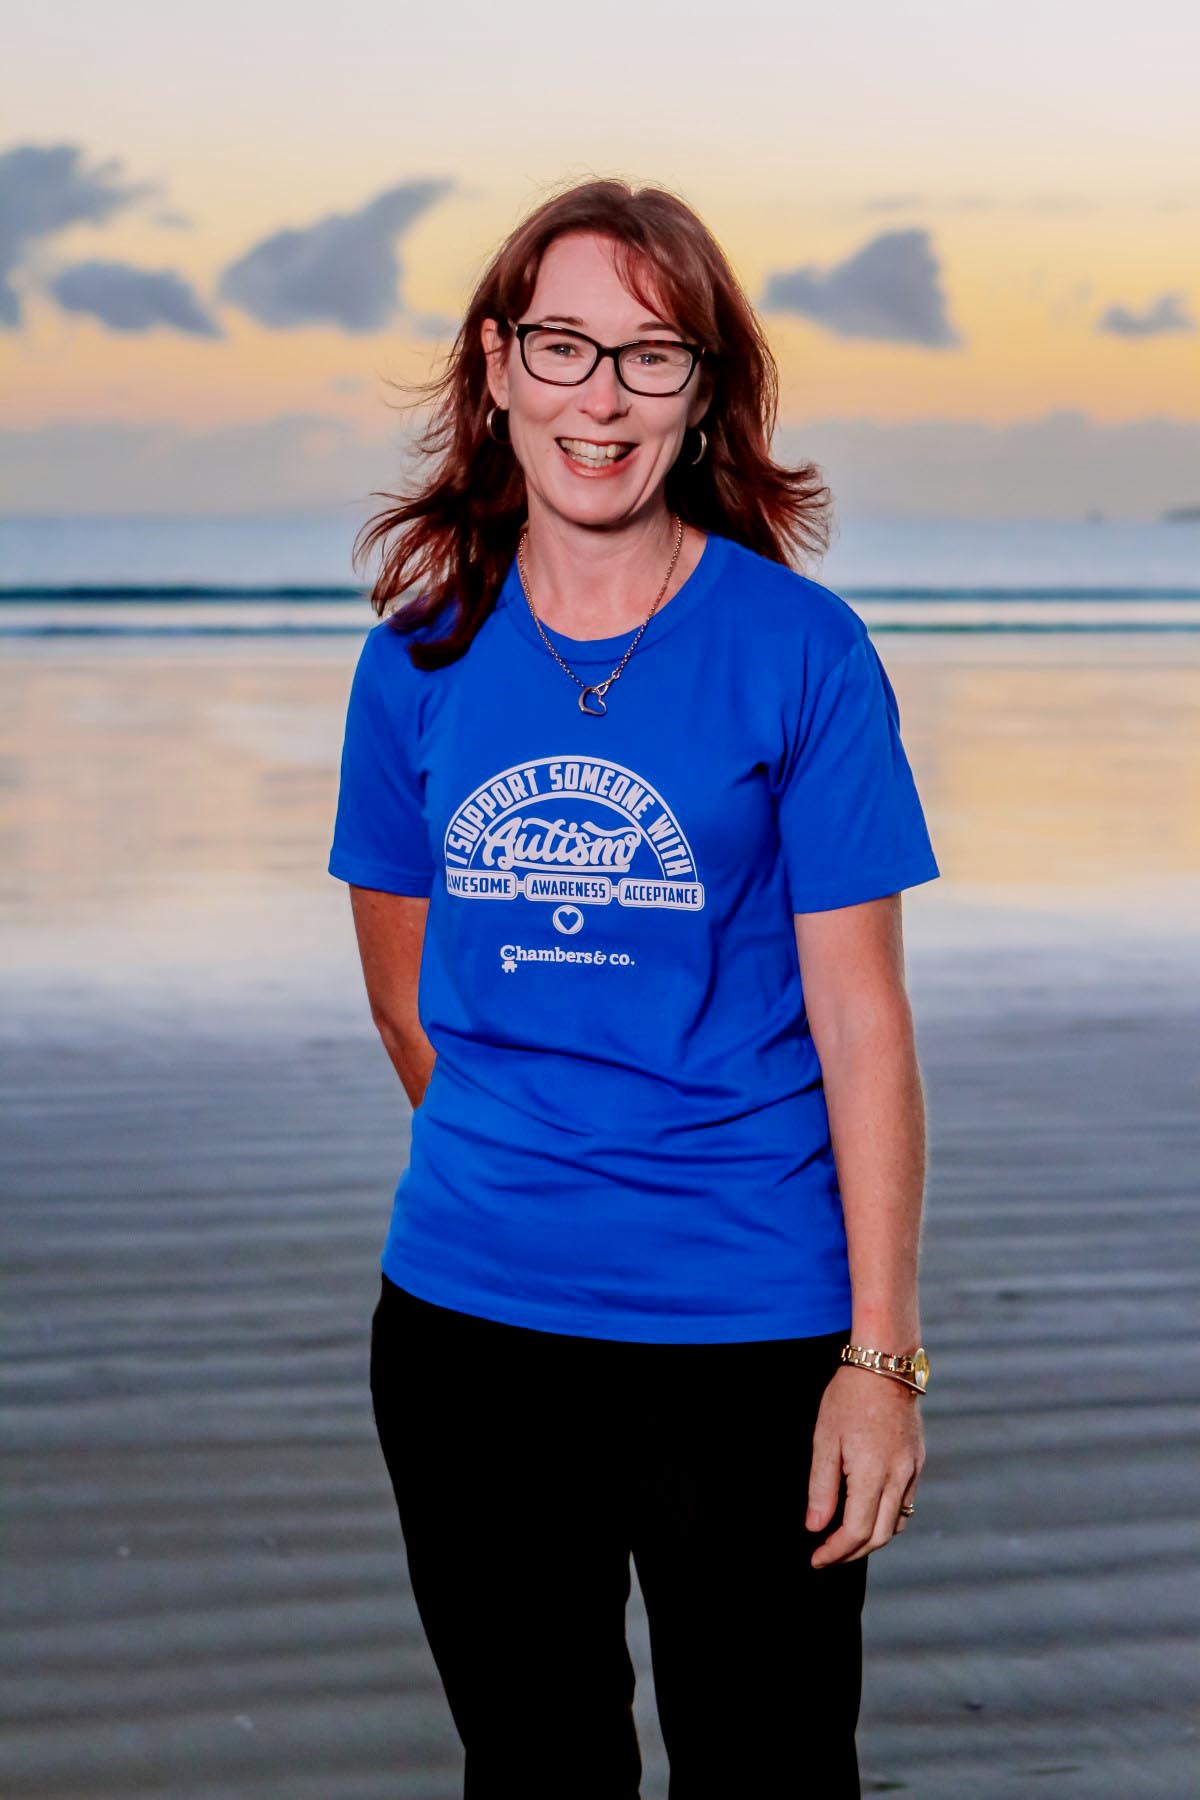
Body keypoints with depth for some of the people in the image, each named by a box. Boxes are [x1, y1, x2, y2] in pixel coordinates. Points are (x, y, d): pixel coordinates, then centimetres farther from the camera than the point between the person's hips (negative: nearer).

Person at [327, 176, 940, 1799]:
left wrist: (883, 1355, -11)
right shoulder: (419, 658, 3)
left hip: (748, 1329, -3)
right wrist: (515, 1178, 13)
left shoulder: (798, 650, -6)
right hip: (467, 1322, 3)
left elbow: (861, 1019, -8)